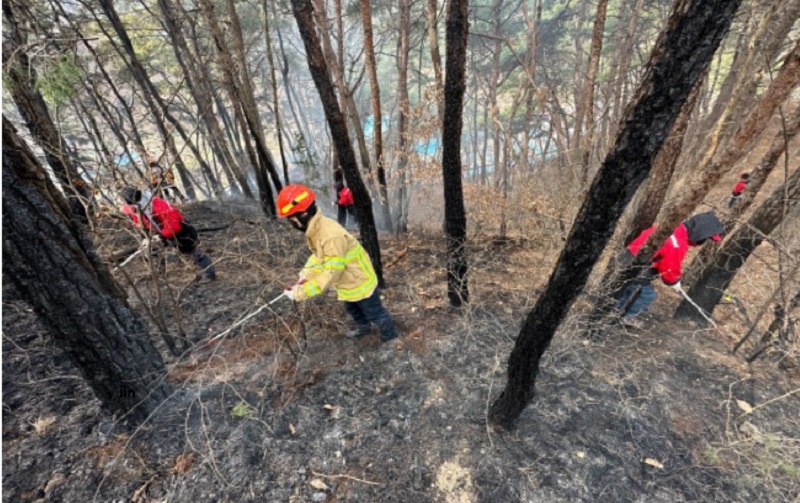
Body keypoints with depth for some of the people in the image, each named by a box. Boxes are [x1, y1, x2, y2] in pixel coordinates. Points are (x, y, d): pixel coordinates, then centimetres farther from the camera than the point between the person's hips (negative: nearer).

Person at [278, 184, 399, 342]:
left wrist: (299, 293, -30)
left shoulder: (332, 236, -40)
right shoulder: (316, 229, -9)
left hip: (360, 282, -9)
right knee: (352, 309, 33)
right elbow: (318, 255, 6)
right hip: (348, 283, 9)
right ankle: (363, 327, 60)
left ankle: (391, 336, 41)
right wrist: (306, 275, -7)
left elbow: (330, 274, -36)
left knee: (375, 313, 15)